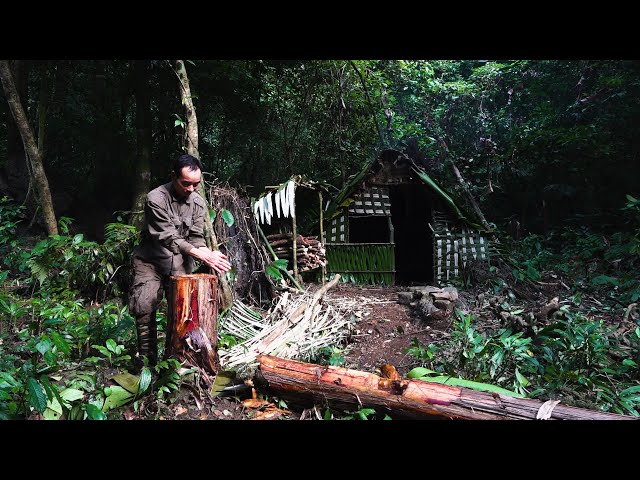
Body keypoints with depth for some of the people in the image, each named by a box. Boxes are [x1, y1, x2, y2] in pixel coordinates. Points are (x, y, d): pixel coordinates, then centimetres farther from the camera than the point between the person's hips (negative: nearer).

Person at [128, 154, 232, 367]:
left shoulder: (198, 203, -2)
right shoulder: (156, 199, -19)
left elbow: (196, 237, -2)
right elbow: (168, 237, -25)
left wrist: (209, 255, -24)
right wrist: (201, 254, -33)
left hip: (180, 262, 4)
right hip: (151, 260, -4)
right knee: (144, 305, -13)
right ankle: (147, 355, 4)